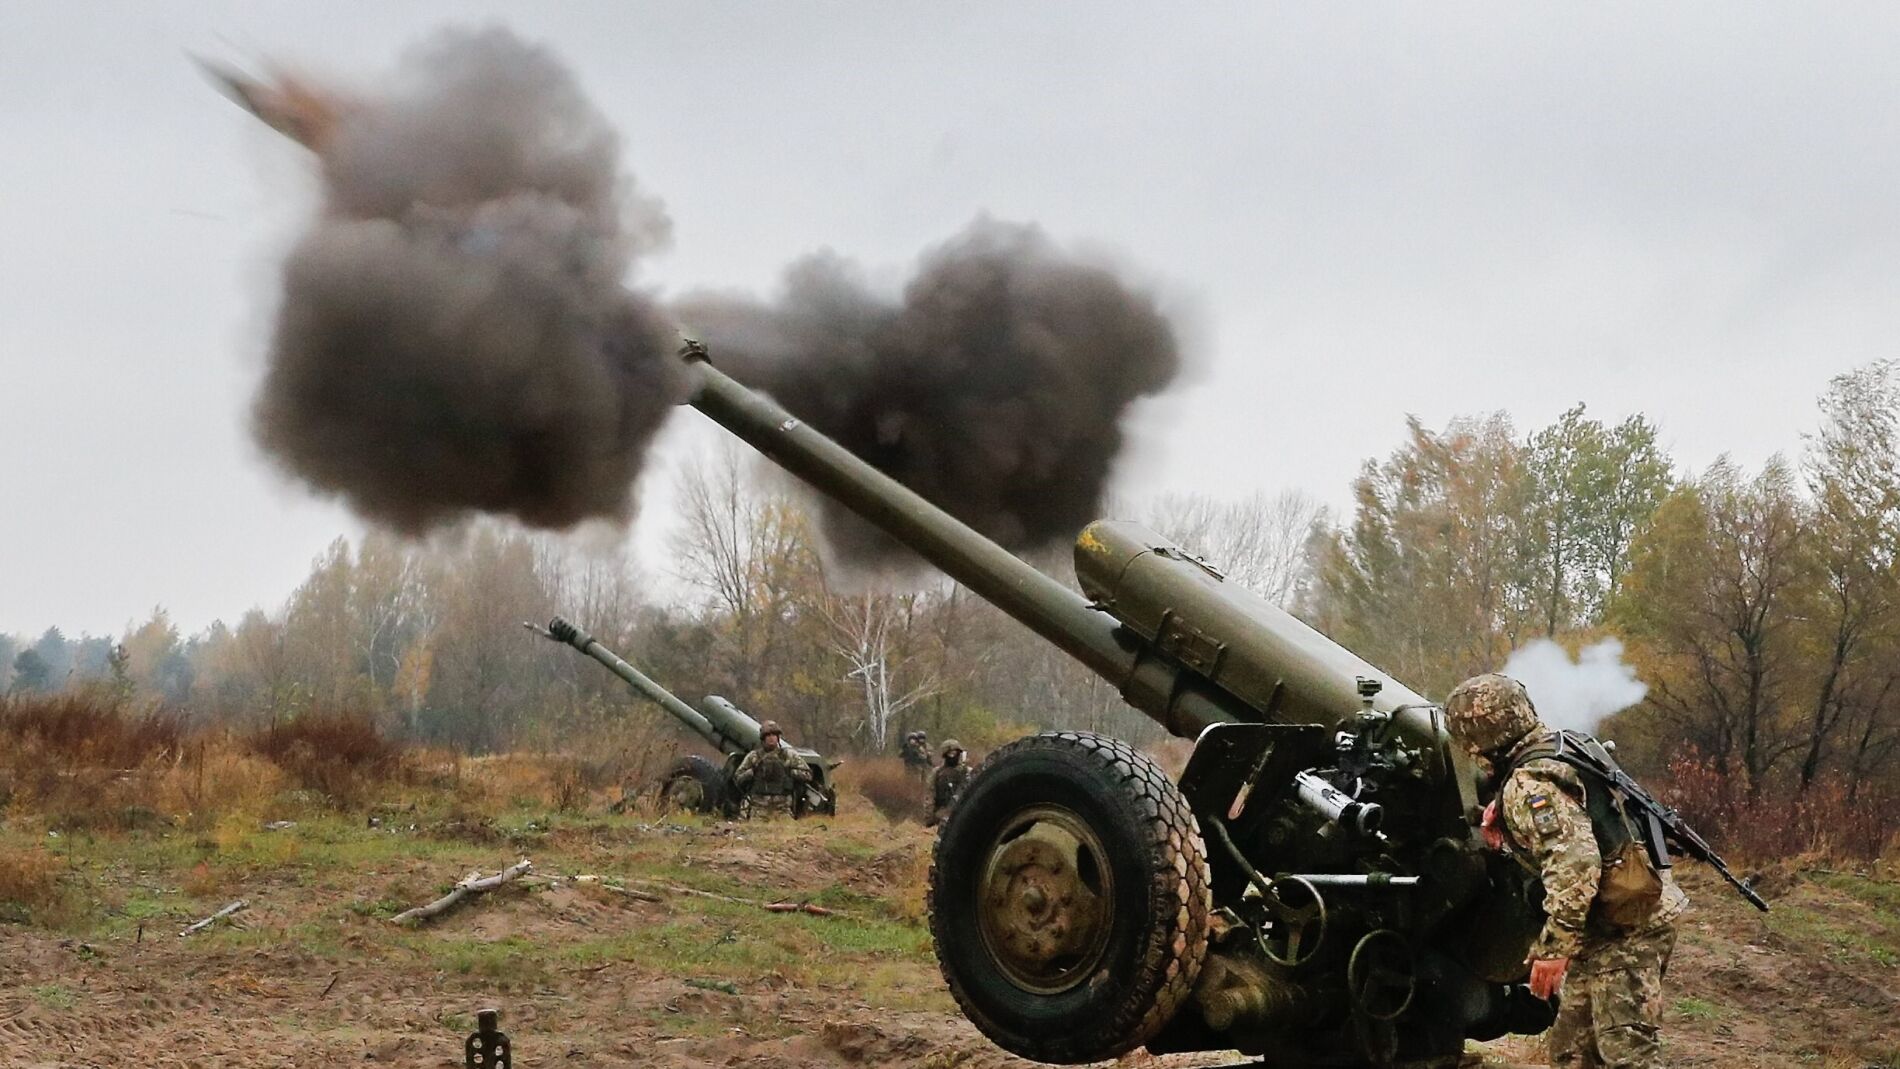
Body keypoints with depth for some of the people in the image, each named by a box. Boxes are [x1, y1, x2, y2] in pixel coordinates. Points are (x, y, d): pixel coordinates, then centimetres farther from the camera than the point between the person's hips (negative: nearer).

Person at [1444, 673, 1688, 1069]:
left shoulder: (1530, 786, -18)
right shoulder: (1560, 750, 11)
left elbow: (1574, 867, -29)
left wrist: (1553, 949, -27)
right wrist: (1502, 832, 8)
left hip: (1626, 930, -10)